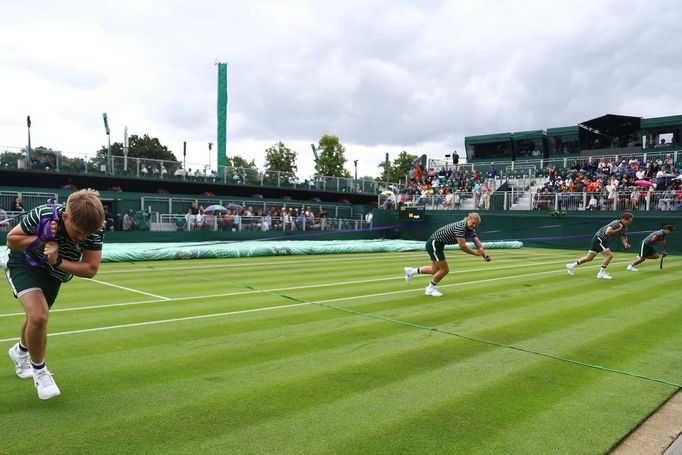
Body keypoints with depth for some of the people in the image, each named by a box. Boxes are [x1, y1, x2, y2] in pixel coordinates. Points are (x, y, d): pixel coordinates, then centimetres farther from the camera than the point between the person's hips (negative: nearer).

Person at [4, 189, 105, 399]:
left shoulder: (95, 229, -29)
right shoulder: (43, 215, -37)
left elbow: (90, 269, -25)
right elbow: (11, 240, -21)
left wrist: (58, 262, -39)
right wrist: (40, 240, -38)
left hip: (53, 271, 4)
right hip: (23, 262, -4)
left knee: (38, 316, 23)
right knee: (39, 316, -24)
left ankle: (21, 351, 57)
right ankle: (39, 370, 2)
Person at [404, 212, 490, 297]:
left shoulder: (471, 229, 0)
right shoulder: (460, 227, -28)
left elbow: (477, 243, -2)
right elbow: (462, 246, -32)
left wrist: (485, 254, -16)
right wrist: (475, 253, -22)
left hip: (437, 244, 9)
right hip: (433, 243, -9)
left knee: (435, 270, 18)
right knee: (444, 270, -3)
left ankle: (411, 271, 29)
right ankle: (430, 289, 17)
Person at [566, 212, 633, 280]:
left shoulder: (624, 228, 6)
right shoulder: (616, 223, -21)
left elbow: (623, 238, 5)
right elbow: (607, 232, -33)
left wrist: (626, 244, -15)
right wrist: (618, 229, -26)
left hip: (603, 241, 9)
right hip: (599, 239, -9)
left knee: (589, 258, 13)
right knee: (609, 255, -17)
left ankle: (572, 265, 23)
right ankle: (601, 273, -8)